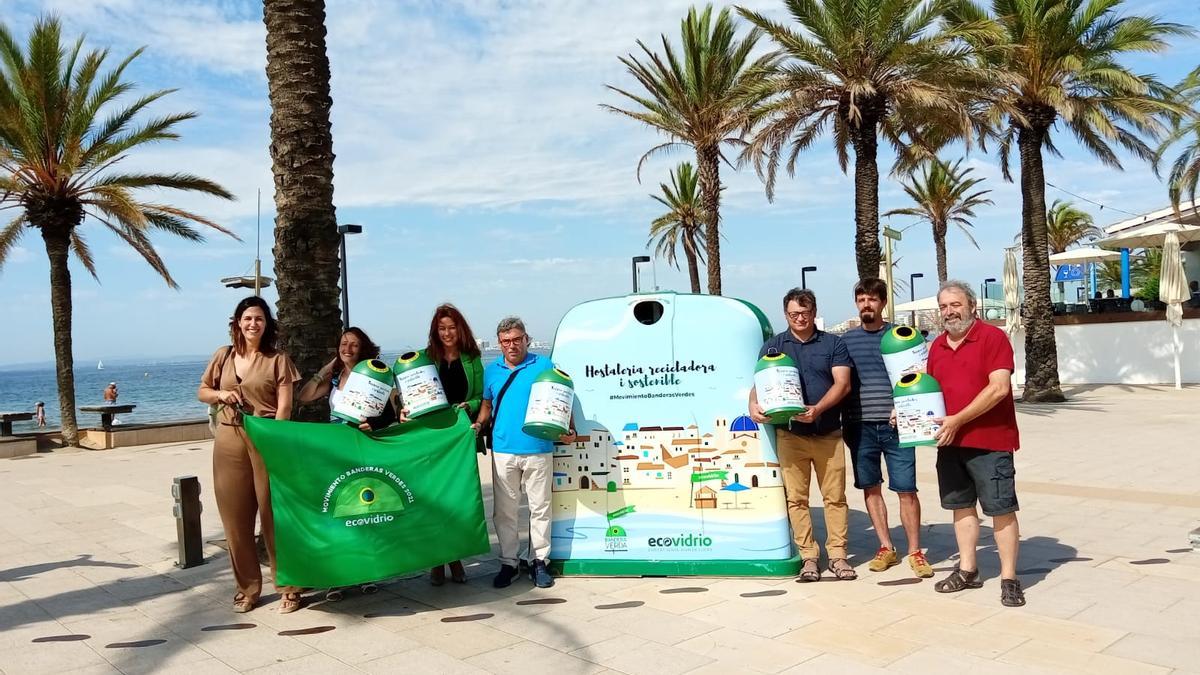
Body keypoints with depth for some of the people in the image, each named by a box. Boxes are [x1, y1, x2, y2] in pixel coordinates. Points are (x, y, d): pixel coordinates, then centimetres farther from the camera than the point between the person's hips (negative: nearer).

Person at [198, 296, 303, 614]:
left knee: (274, 513, -2)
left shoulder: (278, 359, 1)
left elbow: (285, 405, -4)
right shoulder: (224, 356, 12)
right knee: (235, 516, 6)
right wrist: (220, 394, -2)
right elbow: (202, 392, 20)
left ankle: (289, 586, 7)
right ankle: (247, 586, 18)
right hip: (229, 440, 4)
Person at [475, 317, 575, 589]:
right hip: (503, 451, 3)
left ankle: (539, 561, 17)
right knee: (504, 510, 8)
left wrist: (569, 430, -11)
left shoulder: (544, 366, 0)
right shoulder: (491, 370, 10)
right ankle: (508, 562, 19)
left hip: (538, 449, -2)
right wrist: (479, 424, 2)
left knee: (540, 507, 5)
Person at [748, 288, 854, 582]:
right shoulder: (773, 346, 9)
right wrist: (754, 404, -18)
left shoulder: (833, 344, 6)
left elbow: (842, 383, -3)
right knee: (796, 497, 1)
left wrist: (818, 409, -19)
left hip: (828, 434, 0)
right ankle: (808, 556, 9)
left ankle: (837, 554, 12)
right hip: (790, 434, 1)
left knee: (835, 496, 2)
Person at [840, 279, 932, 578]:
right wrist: (843, 424, 7)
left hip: (895, 425, -2)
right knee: (871, 488, 9)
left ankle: (915, 551, 11)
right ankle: (886, 548, 22)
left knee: (906, 489, -2)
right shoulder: (846, 340, 8)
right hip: (860, 426, 2)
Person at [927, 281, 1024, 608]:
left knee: (1001, 508, -1)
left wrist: (957, 420, -19)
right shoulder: (937, 346, 12)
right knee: (961, 505, 14)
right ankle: (967, 570, 25)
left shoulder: (993, 337, -9)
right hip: (950, 442, 7)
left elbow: (999, 388, -18)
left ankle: (1009, 579, 7)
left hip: (990, 441, -7)